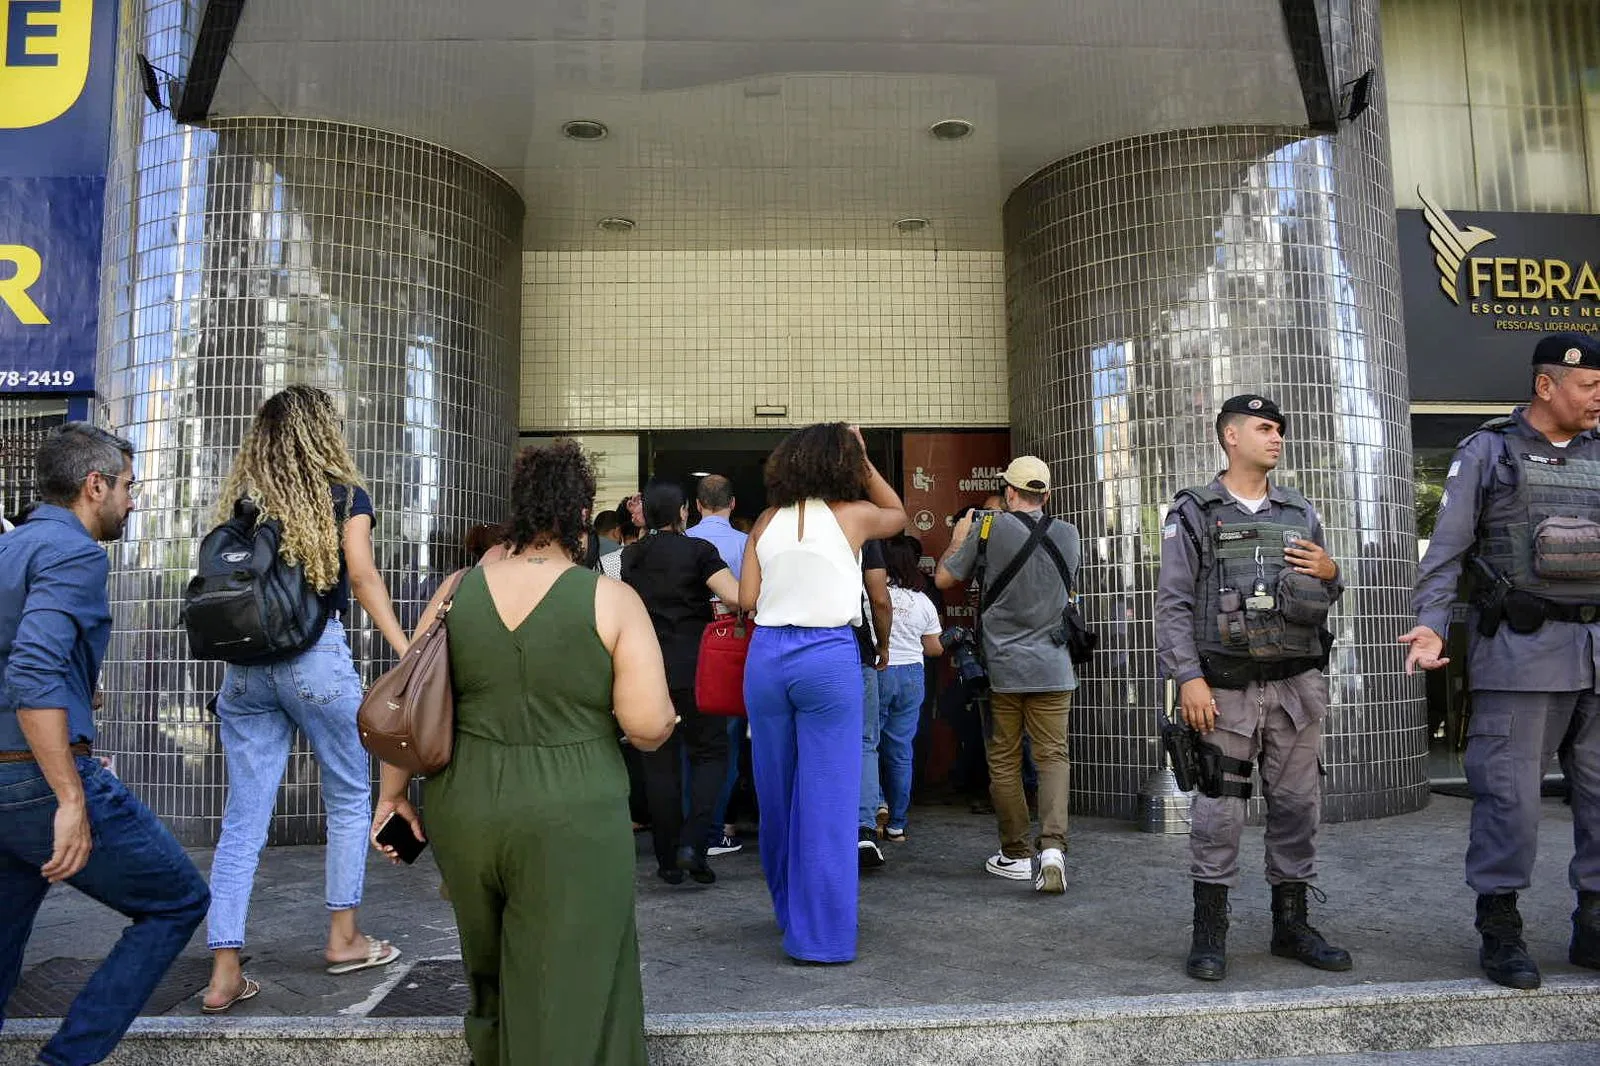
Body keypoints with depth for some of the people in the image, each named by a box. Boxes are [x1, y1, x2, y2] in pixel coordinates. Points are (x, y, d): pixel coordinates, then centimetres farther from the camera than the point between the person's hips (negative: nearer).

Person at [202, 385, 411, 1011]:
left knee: (243, 818, 8)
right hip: (317, 655, -4)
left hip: (243, 664, 4)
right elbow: (362, 575, -10)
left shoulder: (240, 496, 12)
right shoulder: (343, 494, 0)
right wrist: (407, 652, -12)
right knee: (350, 797, 14)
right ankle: (344, 939, 22)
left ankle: (224, 973, 8)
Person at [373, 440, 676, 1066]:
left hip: (464, 811, 5)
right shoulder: (612, 600, -10)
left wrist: (393, 793, 17)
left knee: (489, 975, 29)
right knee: (565, 995, 10)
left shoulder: (458, 591, 1)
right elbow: (650, 727, -14)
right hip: (570, 824, -4)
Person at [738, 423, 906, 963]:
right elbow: (899, 515, 20)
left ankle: (789, 911, 32)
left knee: (776, 794, 15)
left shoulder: (768, 520, 6)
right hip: (829, 657, -4)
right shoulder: (853, 515, -1)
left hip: (767, 655, 4)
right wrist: (865, 461, 17)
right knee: (827, 799, 1)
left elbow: (747, 599, 2)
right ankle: (820, 933, 5)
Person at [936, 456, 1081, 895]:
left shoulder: (990, 528, -8)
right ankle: (1053, 845, -13)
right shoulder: (1067, 534, 2)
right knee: (1053, 756, 5)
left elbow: (944, 579, -1)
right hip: (1052, 668, 2)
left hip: (1002, 667, -2)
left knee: (1004, 761, 9)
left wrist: (958, 540, 16)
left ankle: (1016, 854, 16)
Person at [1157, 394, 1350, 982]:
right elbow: (1173, 604, -5)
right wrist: (1188, 677, -14)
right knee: (1218, 812, -3)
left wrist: (1331, 575, -2)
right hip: (1226, 688, -4)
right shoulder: (1193, 514, 2)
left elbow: (1322, 603, 21)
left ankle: (1291, 924, 23)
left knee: (1297, 805, 9)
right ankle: (1209, 934, 7)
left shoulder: (1301, 513, 15)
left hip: (1297, 685, 5)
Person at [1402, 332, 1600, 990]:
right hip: (1521, 650, -5)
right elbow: (1447, 551, -3)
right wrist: (1430, 625, -16)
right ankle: (1500, 932, 9)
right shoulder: (1487, 452, 0)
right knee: (1509, 794, -2)